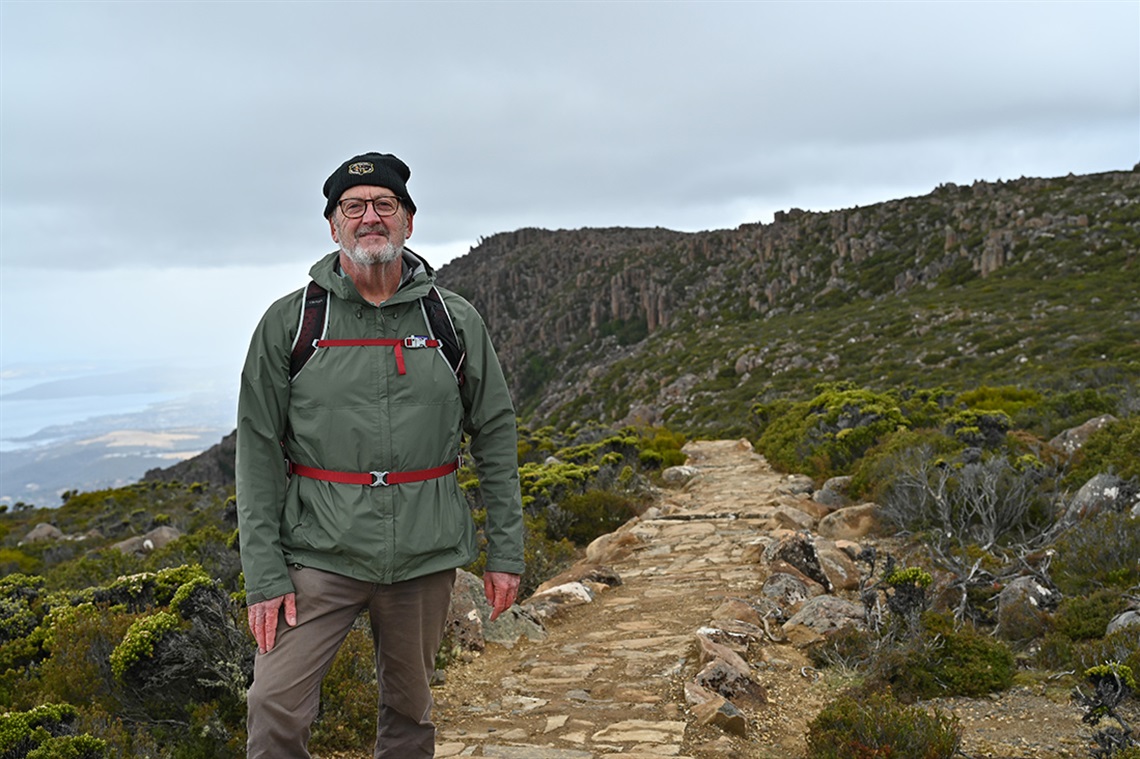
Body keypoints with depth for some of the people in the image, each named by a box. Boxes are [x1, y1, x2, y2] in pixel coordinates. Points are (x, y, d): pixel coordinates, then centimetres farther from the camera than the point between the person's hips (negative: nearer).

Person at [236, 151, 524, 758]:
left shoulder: (456, 320, 2)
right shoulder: (288, 321, -2)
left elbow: (495, 435, 6)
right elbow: (258, 452, -3)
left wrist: (506, 551, 4)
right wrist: (264, 574, -9)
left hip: (426, 554, 2)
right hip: (320, 551, -1)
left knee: (409, 709, 15)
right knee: (275, 708, -8)